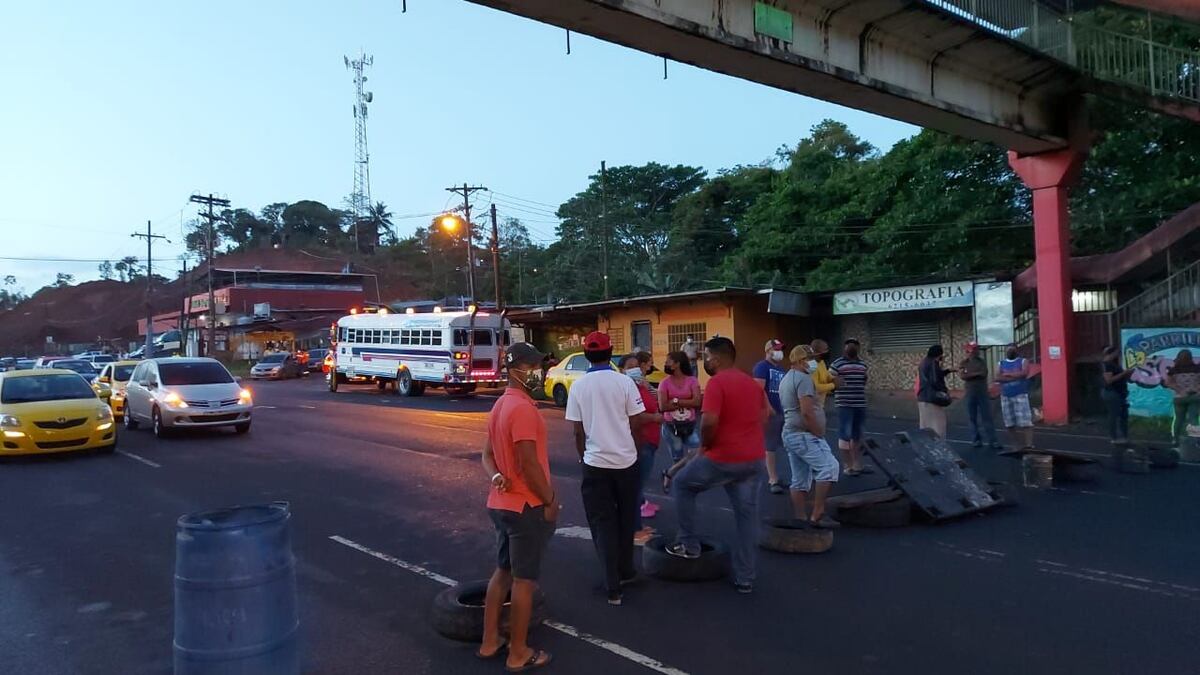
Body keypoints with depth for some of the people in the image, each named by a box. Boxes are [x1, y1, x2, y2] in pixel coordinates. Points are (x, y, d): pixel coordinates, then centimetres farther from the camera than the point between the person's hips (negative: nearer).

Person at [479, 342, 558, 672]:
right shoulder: (523, 408, -21)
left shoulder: (500, 404, 11)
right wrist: (550, 501, -13)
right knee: (524, 580, 2)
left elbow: (488, 453, 14)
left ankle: (490, 641, 29)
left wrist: (496, 477, -4)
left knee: (502, 571, 19)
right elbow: (529, 464, -24)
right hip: (527, 506, -10)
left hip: (502, 503, 10)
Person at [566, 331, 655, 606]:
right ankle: (625, 570, 33)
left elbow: (578, 431, -2)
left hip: (595, 462, 0)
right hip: (625, 460, 1)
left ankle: (613, 587, 3)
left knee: (602, 523, 6)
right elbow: (637, 422, -4)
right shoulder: (624, 382, -7)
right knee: (625, 519, 19)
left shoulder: (578, 386, -5)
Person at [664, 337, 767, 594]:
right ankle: (745, 578, 16)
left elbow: (709, 422, -24)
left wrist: (704, 447, -7)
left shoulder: (716, 382, -13)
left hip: (724, 459, -7)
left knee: (681, 483, 15)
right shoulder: (752, 383, 14)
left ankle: (688, 544, 18)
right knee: (747, 515, 12)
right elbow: (764, 417, 22)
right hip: (755, 459, 7)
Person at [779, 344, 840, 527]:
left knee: (800, 481, 10)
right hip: (804, 434, -11)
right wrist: (819, 433, -14)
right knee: (829, 466, -16)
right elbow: (807, 412, -23)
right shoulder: (803, 378, -13)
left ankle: (800, 519, 12)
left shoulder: (786, 379, 20)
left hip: (790, 434, 11)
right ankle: (817, 515, -17)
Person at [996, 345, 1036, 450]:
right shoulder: (1000, 364, 13)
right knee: (1010, 423, 5)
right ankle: (1018, 445, 14)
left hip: (1020, 395, -4)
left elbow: (1024, 373, -14)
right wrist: (1016, 376, -9)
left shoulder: (1023, 361, 6)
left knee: (1025, 421, -12)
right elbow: (997, 378, -3)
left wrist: (1007, 374, -8)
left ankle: (1029, 445, -15)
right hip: (1005, 396, 4)